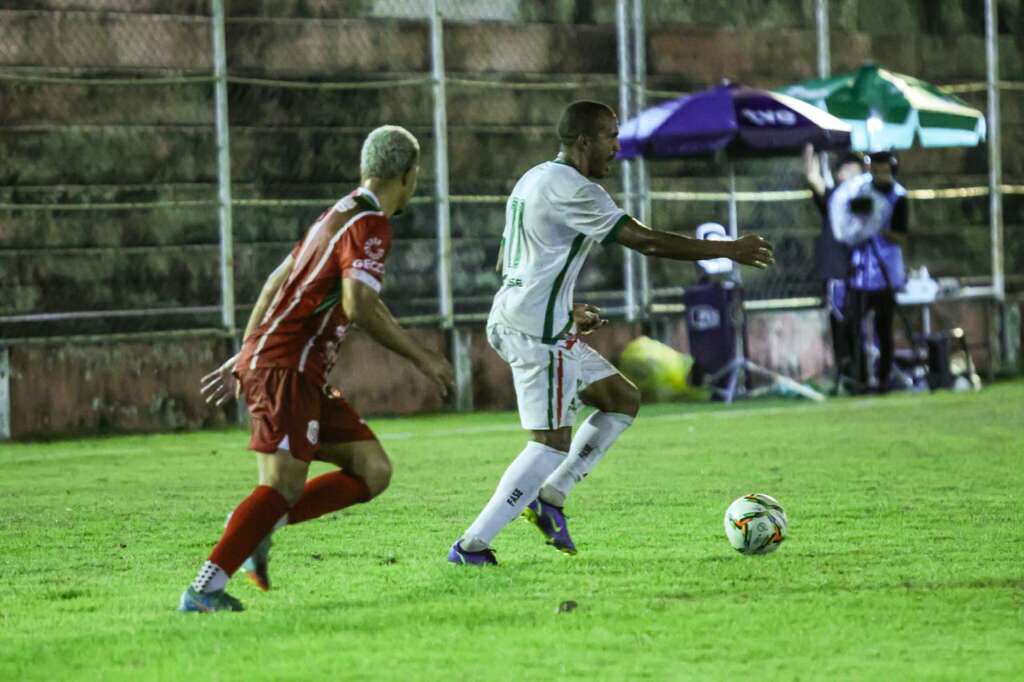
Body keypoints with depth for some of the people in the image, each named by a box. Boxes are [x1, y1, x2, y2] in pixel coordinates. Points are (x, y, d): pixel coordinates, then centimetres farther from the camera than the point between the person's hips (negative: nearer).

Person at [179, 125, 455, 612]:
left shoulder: (342, 214, 20)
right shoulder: (370, 224, -11)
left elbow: (276, 281, 25)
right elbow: (360, 305, -24)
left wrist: (245, 356, 29)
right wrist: (423, 359, -15)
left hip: (306, 373, 10)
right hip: (284, 366, -10)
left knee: (372, 471, 2)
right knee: (283, 486, -19)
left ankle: (259, 526, 2)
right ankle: (205, 588, -21)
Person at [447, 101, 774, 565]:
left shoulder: (534, 180, 17)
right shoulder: (573, 189, -15)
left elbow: (506, 263, 25)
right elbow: (647, 242, -18)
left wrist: (568, 311, 25)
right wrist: (729, 250, -12)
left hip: (512, 319, 10)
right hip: (538, 330, -10)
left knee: (623, 400, 15)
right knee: (552, 443, -9)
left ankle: (549, 496, 11)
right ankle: (470, 546, -10)